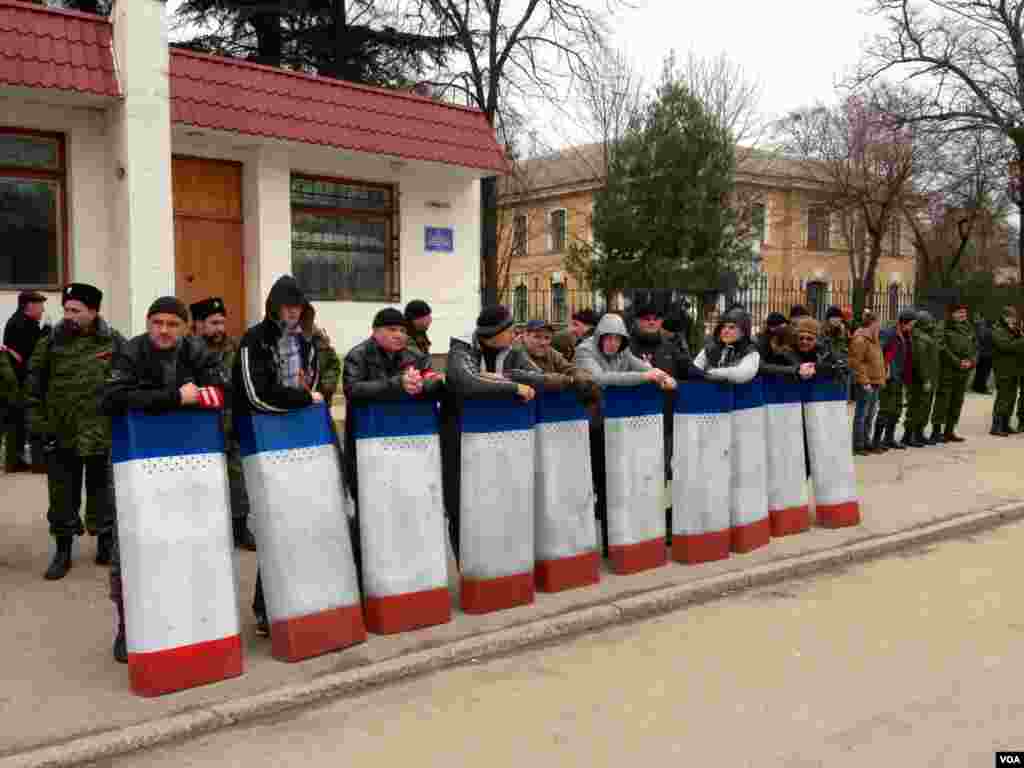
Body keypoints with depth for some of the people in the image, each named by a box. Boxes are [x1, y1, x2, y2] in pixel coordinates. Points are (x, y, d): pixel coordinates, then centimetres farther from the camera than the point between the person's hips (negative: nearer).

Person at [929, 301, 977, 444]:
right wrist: (958, 362, -15)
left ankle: (949, 431, 18)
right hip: (947, 370, -7)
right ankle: (936, 431, -2)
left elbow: (975, 347, 14)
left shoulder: (968, 329, 14)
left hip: (964, 372, 7)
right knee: (943, 401, -6)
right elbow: (943, 349, -14)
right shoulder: (944, 329, -7)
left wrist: (971, 361, -4)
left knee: (957, 402, 10)